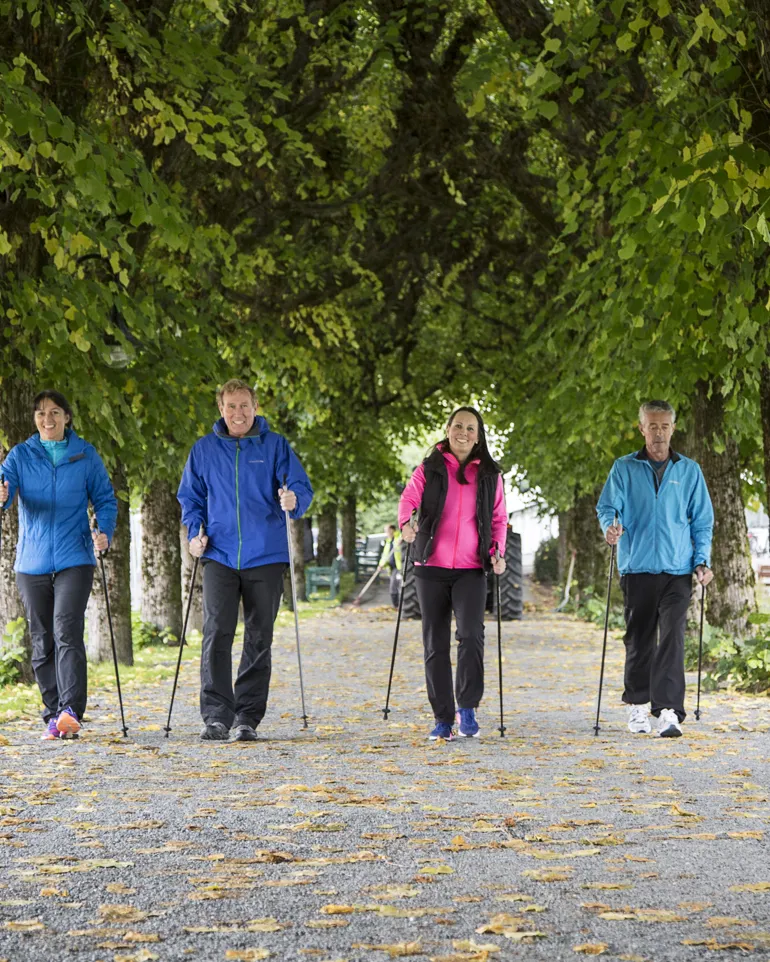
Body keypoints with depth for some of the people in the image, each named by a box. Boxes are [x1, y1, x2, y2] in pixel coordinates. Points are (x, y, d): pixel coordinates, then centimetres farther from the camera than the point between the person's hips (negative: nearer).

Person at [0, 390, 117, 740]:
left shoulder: (85, 455, 5)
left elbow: (105, 498, 9)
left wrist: (104, 532, -10)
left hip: (74, 560, -2)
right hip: (32, 563, 3)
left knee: (67, 633, -17)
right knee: (42, 642, 7)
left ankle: (72, 711, -24)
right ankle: (54, 716, 15)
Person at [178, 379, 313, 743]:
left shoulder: (275, 446, 4)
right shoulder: (204, 449, 9)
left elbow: (301, 487, -2)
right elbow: (189, 496, 18)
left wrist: (294, 500, -26)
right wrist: (194, 532, 1)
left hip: (266, 558, 0)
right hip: (219, 557, 0)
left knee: (259, 639, 4)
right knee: (216, 634, -13)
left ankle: (247, 717, 11)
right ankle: (216, 716, -14)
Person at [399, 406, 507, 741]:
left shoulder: (490, 474, 9)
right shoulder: (429, 470, 6)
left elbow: (499, 518, 13)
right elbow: (409, 497, -8)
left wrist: (498, 552, -5)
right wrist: (405, 523, -30)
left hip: (471, 569, -1)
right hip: (431, 568, 1)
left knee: (471, 634, -20)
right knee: (435, 644, 3)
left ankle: (467, 709, -7)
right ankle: (443, 719, 11)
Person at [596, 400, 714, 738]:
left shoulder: (689, 470, 10)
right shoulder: (624, 468, 8)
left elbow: (703, 520, 12)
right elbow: (608, 505, 1)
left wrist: (702, 561, 1)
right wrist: (610, 525, -23)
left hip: (678, 570, 0)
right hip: (637, 567, 0)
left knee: (672, 639, -11)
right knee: (639, 640, 7)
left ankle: (668, 711, -15)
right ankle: (638, 705, 22)